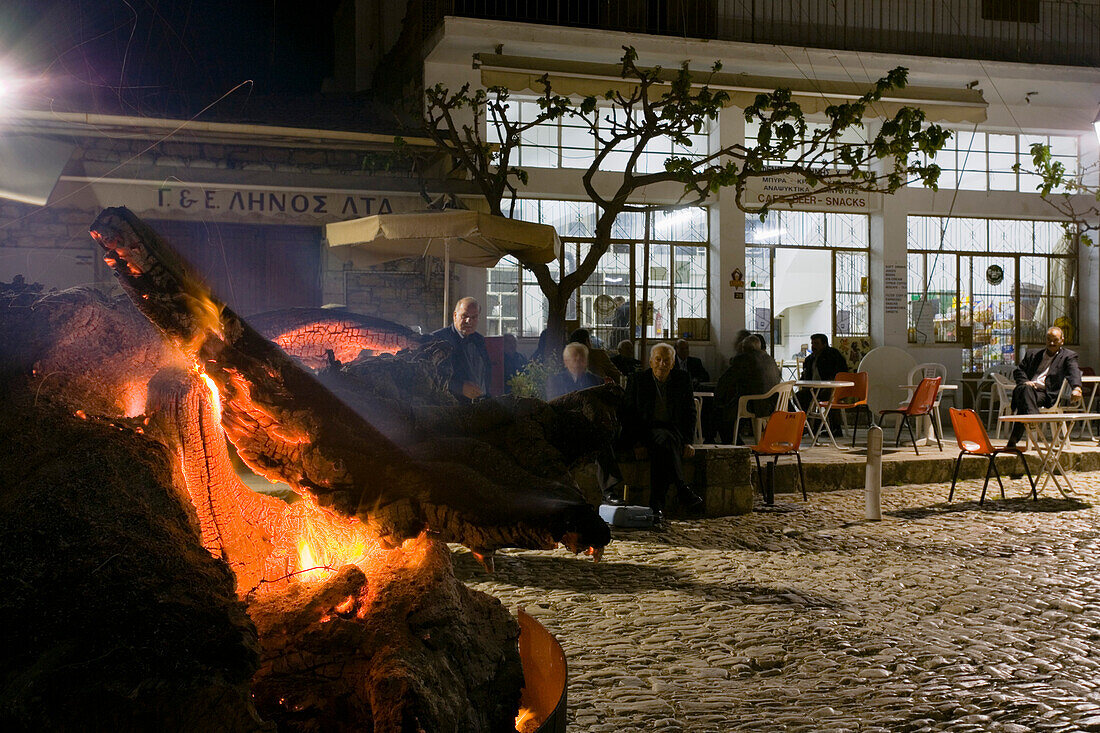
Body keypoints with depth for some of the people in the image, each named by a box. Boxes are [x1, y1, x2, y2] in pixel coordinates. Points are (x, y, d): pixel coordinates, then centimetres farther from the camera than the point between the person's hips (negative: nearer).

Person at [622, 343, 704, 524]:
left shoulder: (682, 379, 8)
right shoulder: (637, 380, 3)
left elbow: (690, 412, 11)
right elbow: (628, 415, 1)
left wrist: (687, 441, -3)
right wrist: (637, 442, -12)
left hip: (674, 431, 1)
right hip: (646, 432, -1)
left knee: (661, 444, -36)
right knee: (664, 439, -38)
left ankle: (656, 504, -40)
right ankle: (683, 490, -37)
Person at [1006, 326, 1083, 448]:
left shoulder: (1068, 356, 18)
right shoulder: (1033, 354, 29)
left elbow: (1074, 373, -2)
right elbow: (1018, 371, 24)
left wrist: (1077, 388, -25)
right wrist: (1025, 382, -1)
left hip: (1045, 394, -3)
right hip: (1026, 388, 3)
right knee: (1026, 388, -38)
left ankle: (1014, 439, -48)